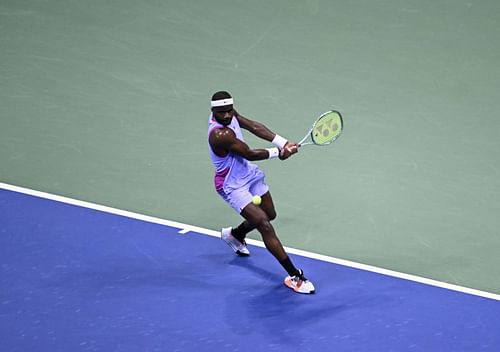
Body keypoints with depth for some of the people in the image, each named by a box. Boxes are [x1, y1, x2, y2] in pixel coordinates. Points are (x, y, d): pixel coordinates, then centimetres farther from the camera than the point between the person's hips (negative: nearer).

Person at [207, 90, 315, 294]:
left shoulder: (229, 114, -9)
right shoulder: (220, 135, -33)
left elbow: (254, 127, -6)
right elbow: (250, 154, -24)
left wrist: (284, 144, -16)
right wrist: (278, 153, -9)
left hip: (249, 174, 9)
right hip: (233, 186, -9)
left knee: (269, 215, 23)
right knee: (264, 225, -18)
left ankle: (234, 235, 52)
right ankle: (294, 276, -17)